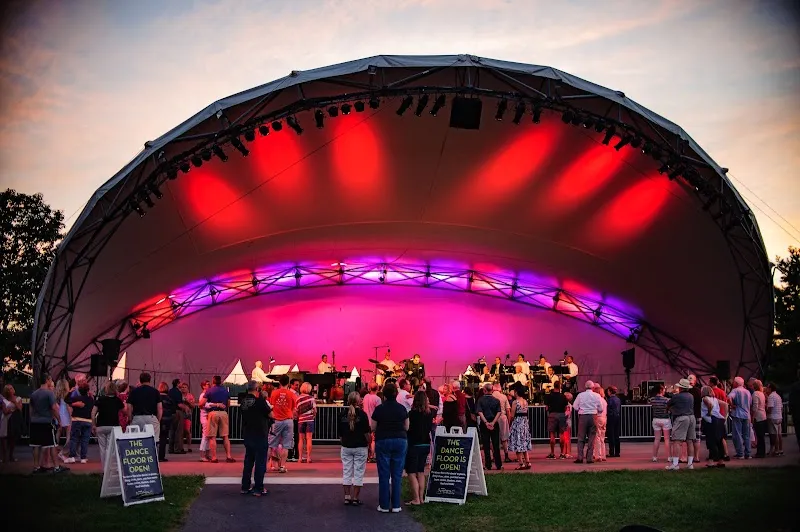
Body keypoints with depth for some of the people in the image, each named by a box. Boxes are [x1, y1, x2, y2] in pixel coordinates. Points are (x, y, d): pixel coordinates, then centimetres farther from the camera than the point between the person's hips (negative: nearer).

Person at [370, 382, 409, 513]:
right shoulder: (402, 408, 0)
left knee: (384, 475, 4)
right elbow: (406, 427, 6)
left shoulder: (379, 409, -5)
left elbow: (372, 428, 0)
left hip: (383, 441, -1)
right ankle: (396, 505, 7)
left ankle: (384, 505, 7)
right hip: (400, 441, 2)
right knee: (397, 474, 6)